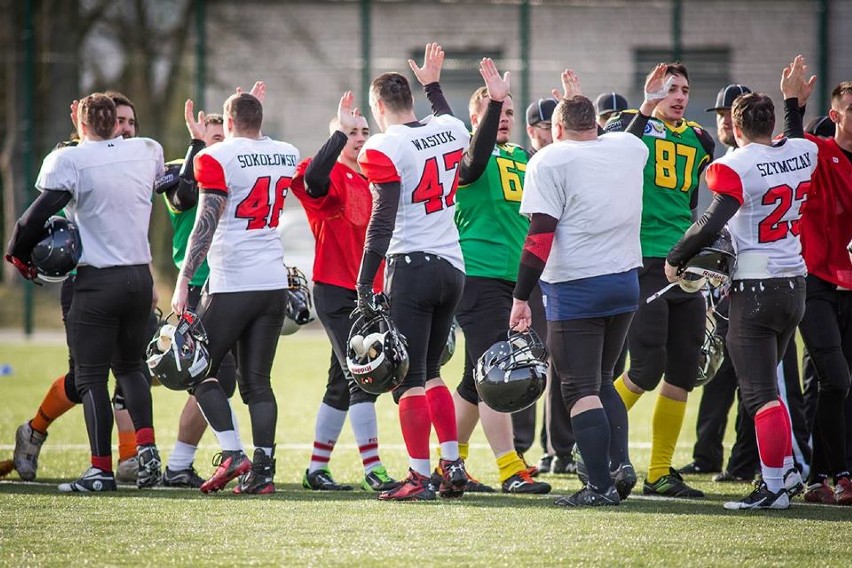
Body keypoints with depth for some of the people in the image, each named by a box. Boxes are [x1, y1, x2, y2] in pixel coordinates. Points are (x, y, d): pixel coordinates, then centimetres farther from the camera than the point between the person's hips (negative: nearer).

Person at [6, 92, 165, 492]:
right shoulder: (147, 152, 5)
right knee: (129, 366, 20)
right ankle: (146, 447, 2)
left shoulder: (69, 161, -10)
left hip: (96, 280, -5)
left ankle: (102, 469, -3)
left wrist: (18, 251, 3)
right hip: (140, 277, 5)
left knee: (91, 377, 1)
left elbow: (42, 211, -13)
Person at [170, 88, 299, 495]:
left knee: (200, 371, 6)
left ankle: (233, 455, -7)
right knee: (257, 381, 9)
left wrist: (183, 281, -13)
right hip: (274, 282, 6)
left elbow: (206, 224, -14)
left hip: (232, 284, -6)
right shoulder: (288, 156, 10)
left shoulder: (217, 158, -8)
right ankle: (263, 469, 1)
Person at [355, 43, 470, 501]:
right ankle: (453, 464, 12)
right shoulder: (452, 131, 5)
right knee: (430, 371, 18)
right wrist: (433, 85, 43)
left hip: (411, 266, -7)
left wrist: (365, 284, -11)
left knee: (409, 378, -2)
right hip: (453, 266, 7)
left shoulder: (385, 149, -13)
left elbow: (382, 222, -15)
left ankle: (420, 477, -4)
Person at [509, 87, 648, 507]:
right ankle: (621, 462, 4)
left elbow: (541, 235, -14)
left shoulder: (550, 161, -8)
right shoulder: (630, 148, 7)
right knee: (601, 380, 20)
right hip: (625, 282, 6)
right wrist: (580, 106, 44)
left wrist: (521, 297, -11)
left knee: (581, 389, -1)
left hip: (575, 287, -6)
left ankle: (600, 485, -5)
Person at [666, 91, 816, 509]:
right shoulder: (804, 153, 2)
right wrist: (794, 103, 37)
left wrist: (675, 258, -14)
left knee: (760, 393, -4)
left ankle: (774, 486, -4)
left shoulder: (736, 166, -16)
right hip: (795, 282, 7)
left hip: (755, 288, -7)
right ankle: (787, 472, 20)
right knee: (766, 382, 21)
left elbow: (712, 223, -25)